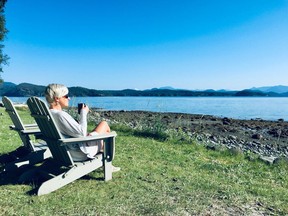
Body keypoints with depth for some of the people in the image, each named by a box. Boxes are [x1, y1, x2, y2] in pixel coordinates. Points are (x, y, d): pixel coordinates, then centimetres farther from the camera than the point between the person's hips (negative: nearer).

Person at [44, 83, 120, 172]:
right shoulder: (60, 115, -27)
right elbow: (81, 133, -25)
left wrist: (80, 115, 6)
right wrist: (84, 113, -15)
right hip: (80, 154, -9)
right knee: (104, 124, 7)